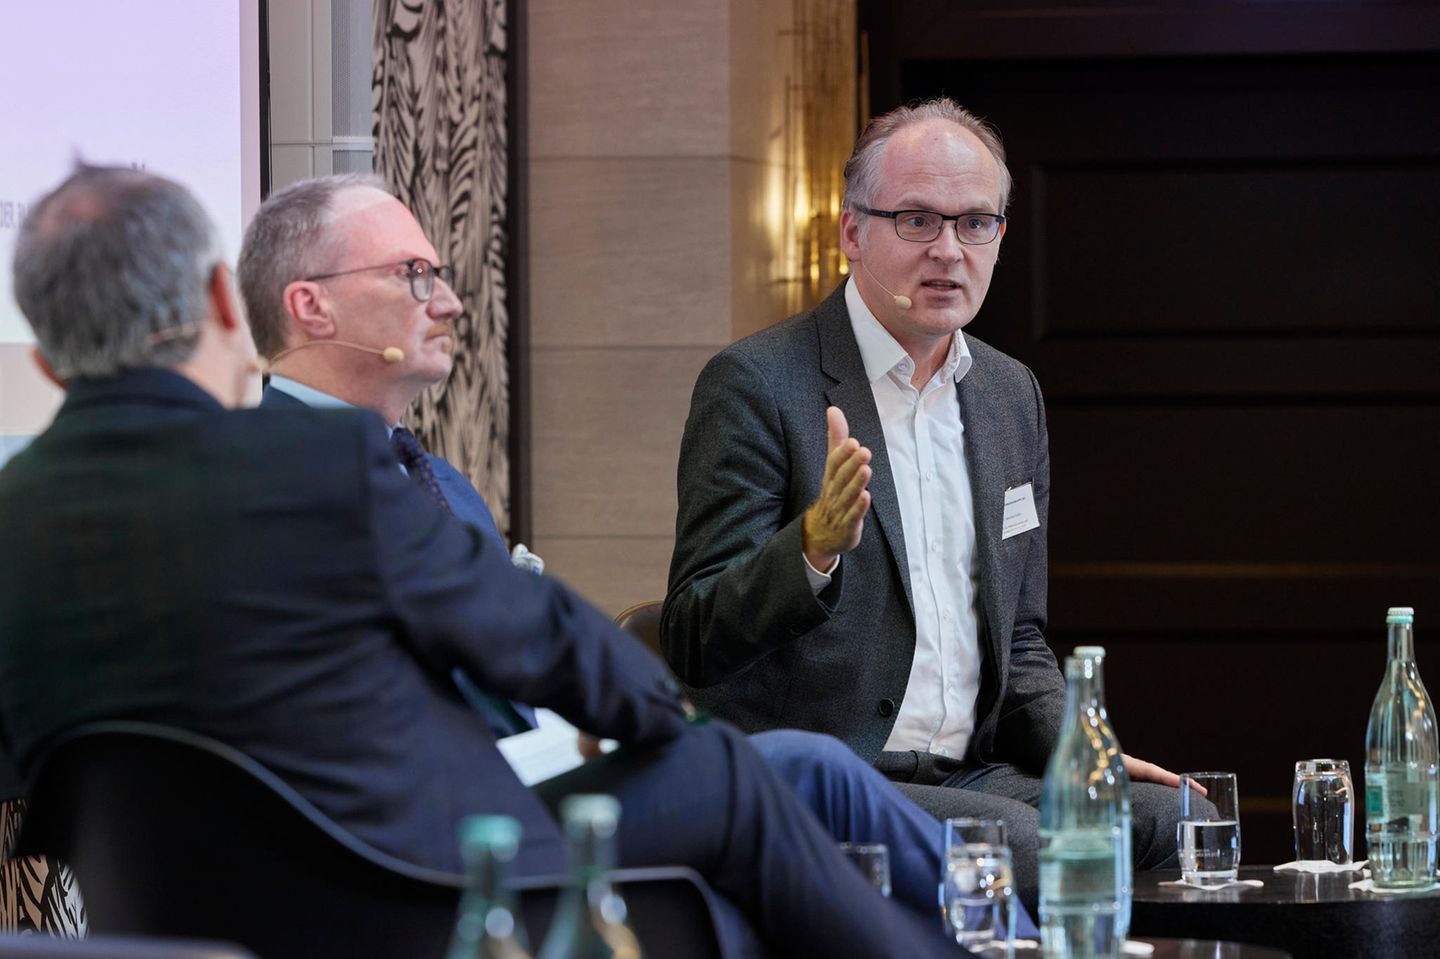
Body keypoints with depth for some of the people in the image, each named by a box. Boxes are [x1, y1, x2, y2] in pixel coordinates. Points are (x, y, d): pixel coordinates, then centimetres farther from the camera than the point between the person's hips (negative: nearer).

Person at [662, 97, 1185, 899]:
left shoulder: (1011, 394, 16)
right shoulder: (758, 385, -6)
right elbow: (694, 645, -12)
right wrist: (815, 546, -30)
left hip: (970, 775, 7)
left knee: (1166, 817, -19)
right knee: (1027, 845, -31)